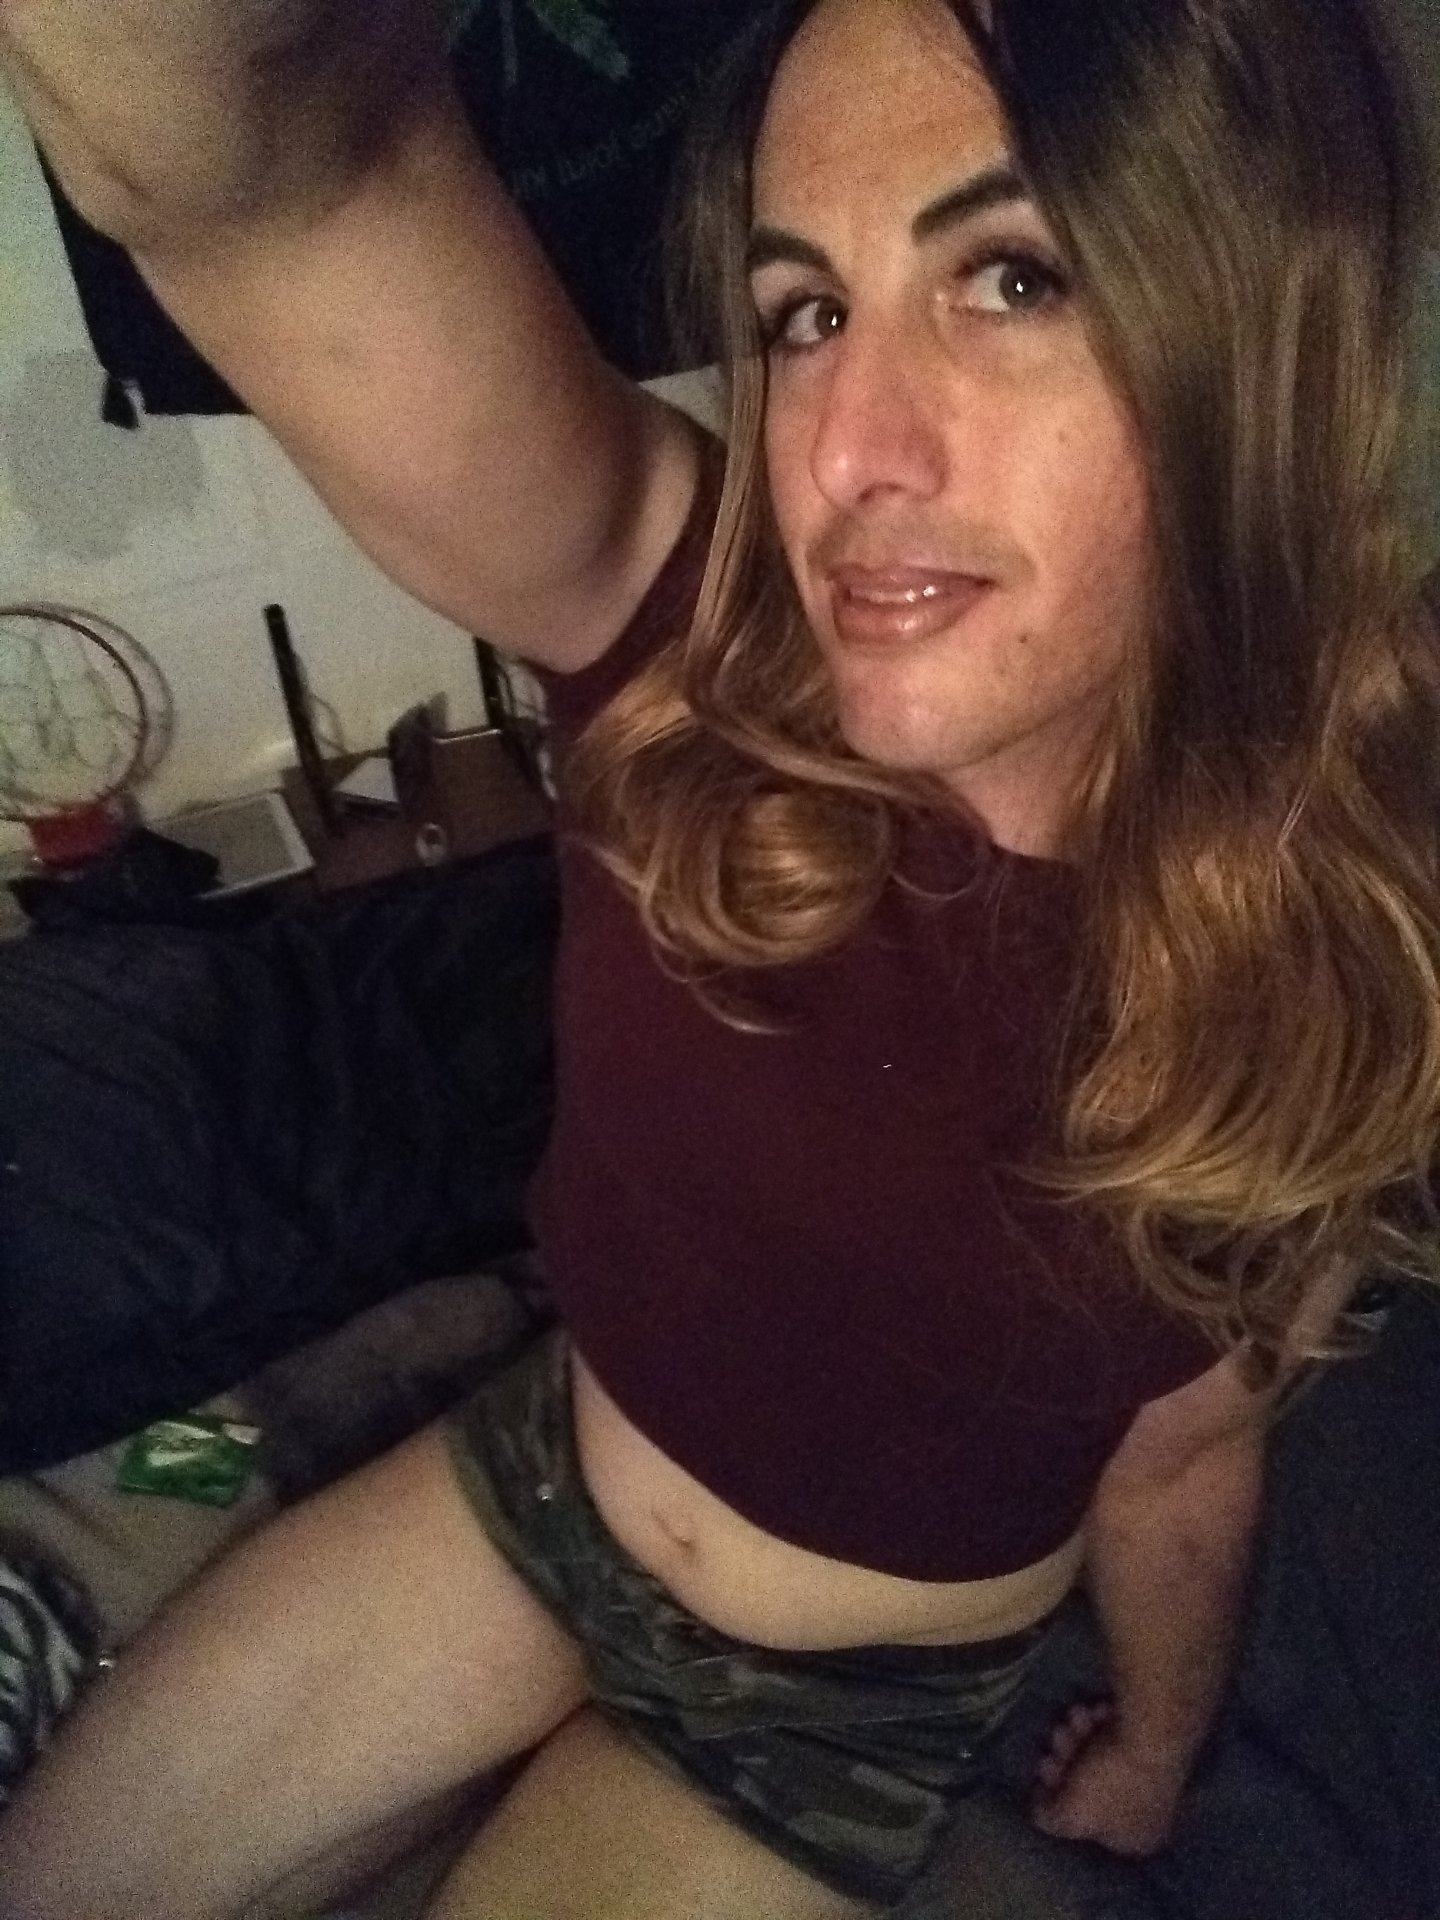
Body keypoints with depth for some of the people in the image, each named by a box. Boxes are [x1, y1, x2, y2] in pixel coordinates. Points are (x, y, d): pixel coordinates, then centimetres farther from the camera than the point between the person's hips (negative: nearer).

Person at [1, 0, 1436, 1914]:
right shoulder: (701, 653, -26)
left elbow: (1179, 1455, -7)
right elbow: (253, 156, -44)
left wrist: (1155, 1752, 10)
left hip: (852, 1701, -1)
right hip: (531, 1481, 2)